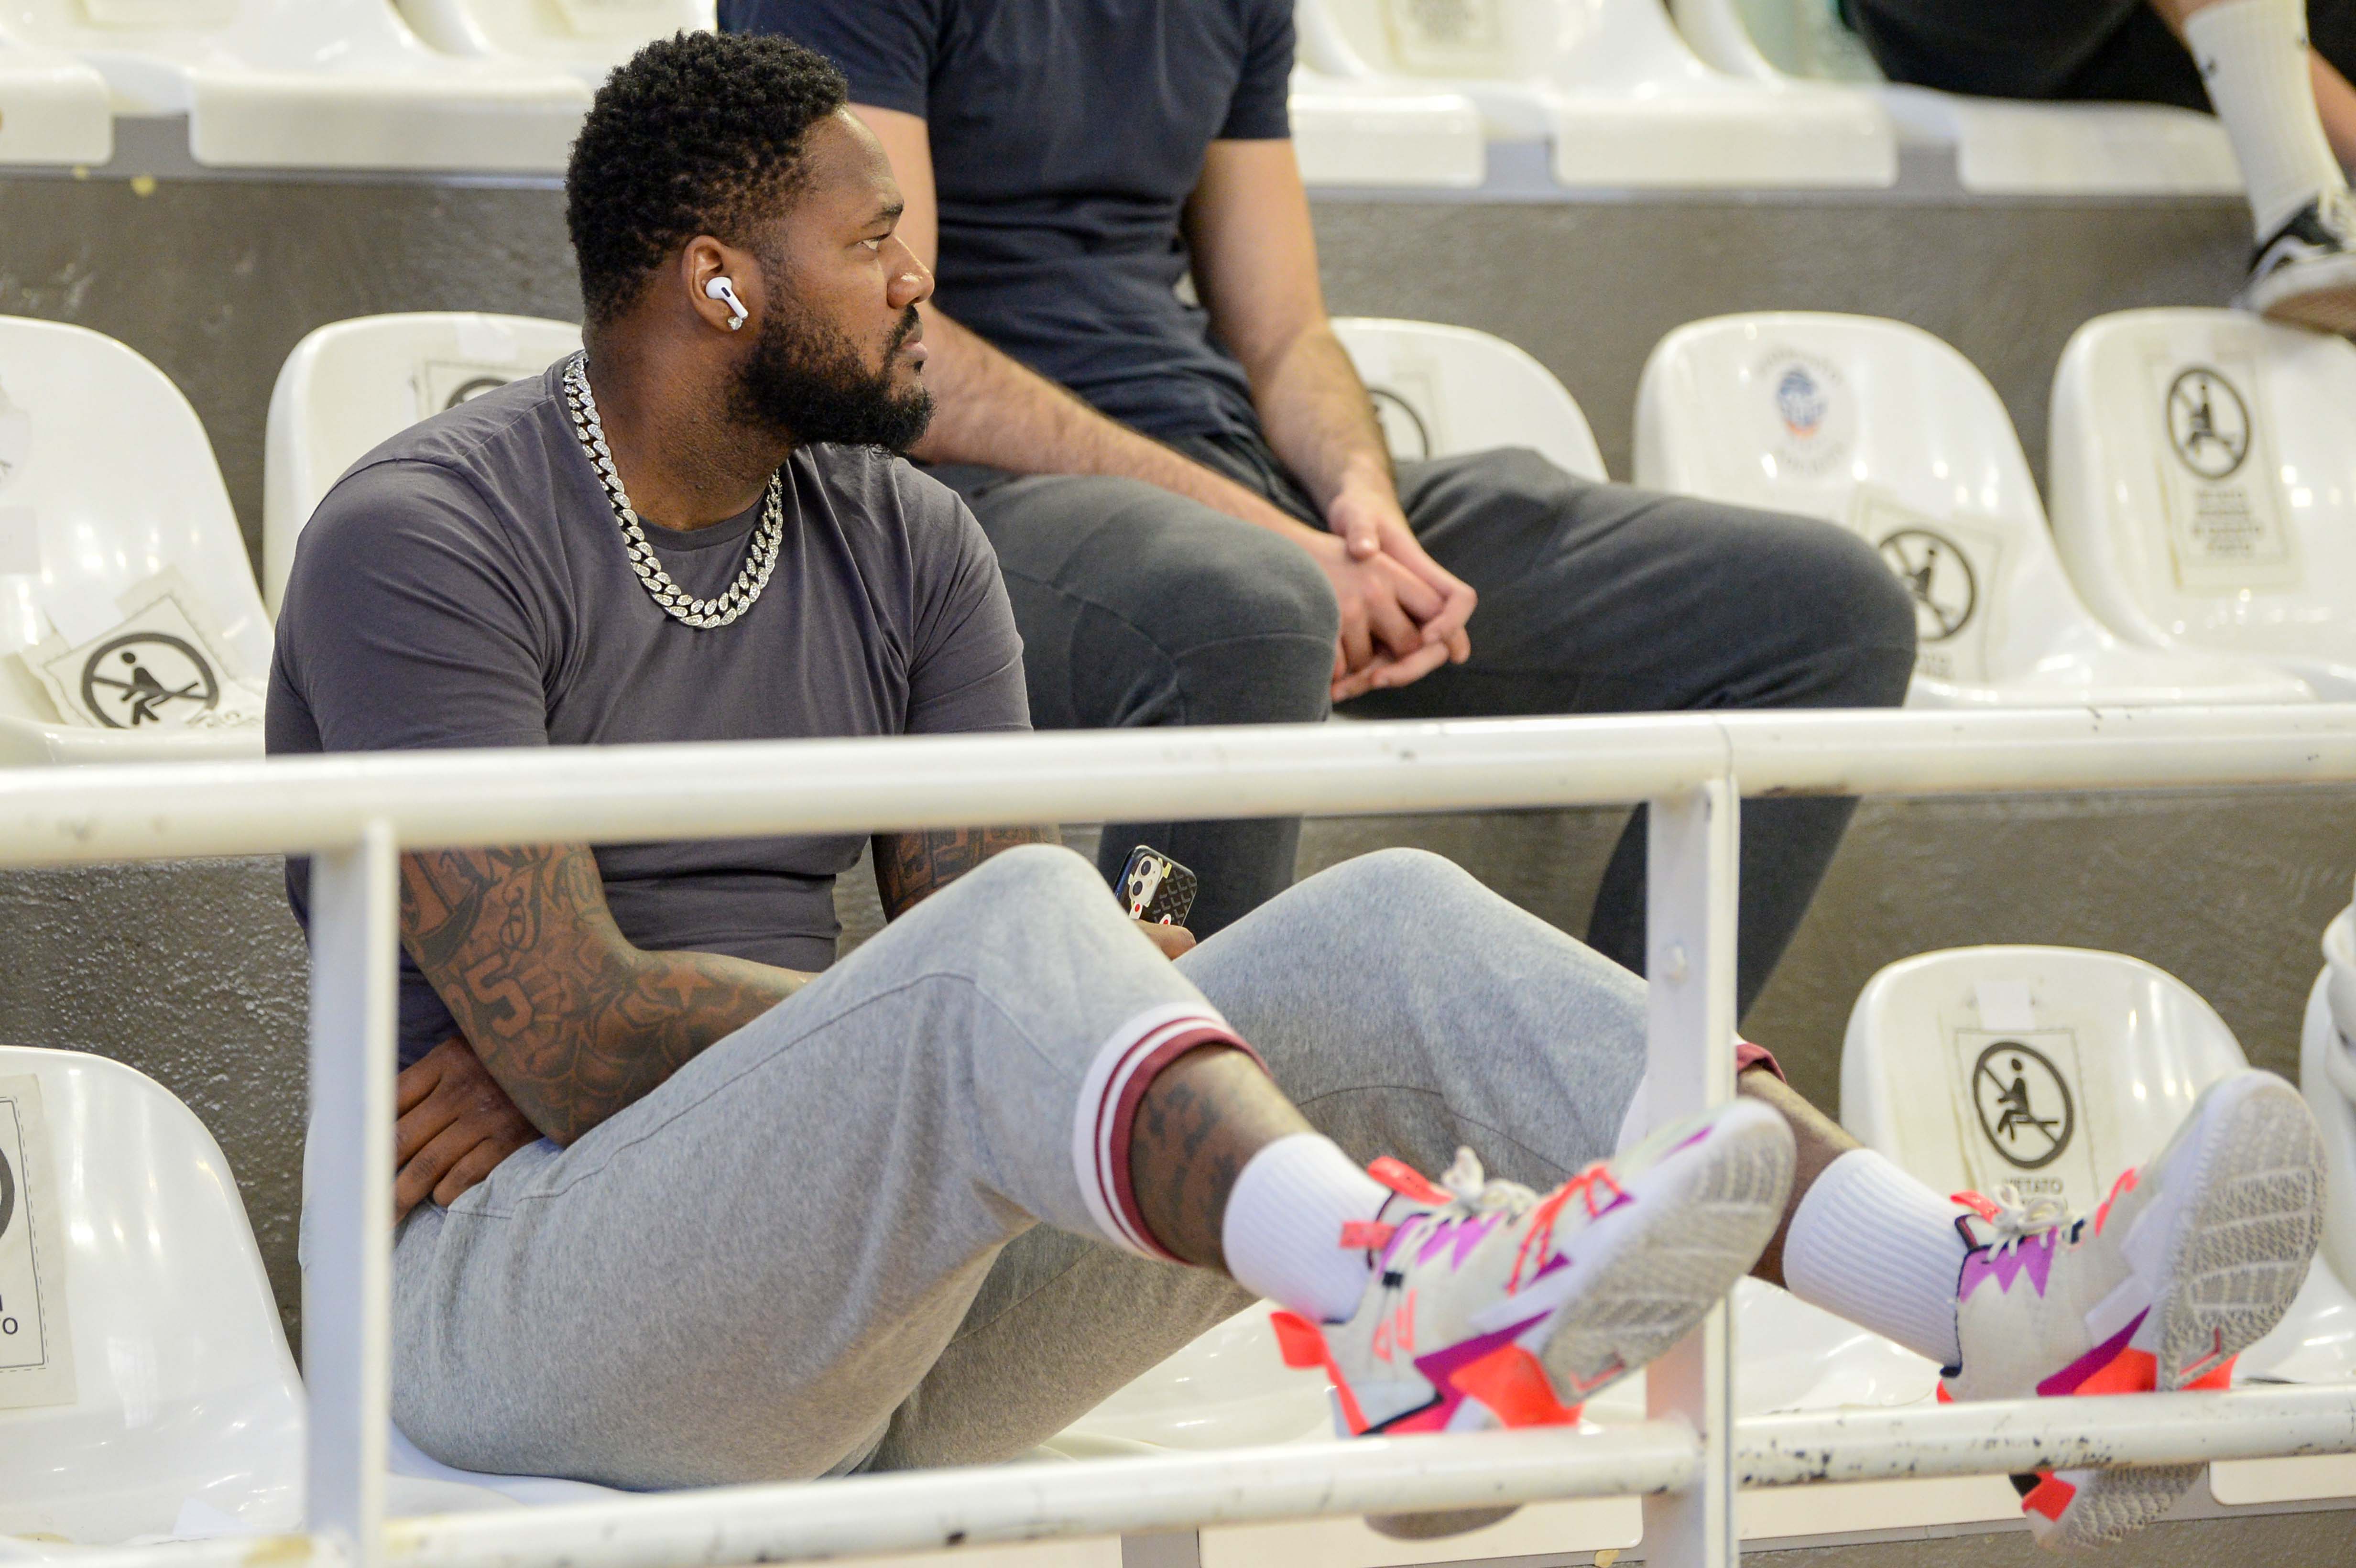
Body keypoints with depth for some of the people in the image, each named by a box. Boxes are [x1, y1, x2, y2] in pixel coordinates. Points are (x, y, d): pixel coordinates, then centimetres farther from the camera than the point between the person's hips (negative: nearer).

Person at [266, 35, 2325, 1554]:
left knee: (1391, 928, -13)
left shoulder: (903, 546, 14)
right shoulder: (424, 543, -9)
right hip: (528, 1287, -6)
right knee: (1022, 927, -34)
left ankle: (2021, 1324, -32)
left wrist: (618, 1047, -11)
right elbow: (573, 1036, -17)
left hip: (890, 1317, 7)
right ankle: (1409, 1308, -66)